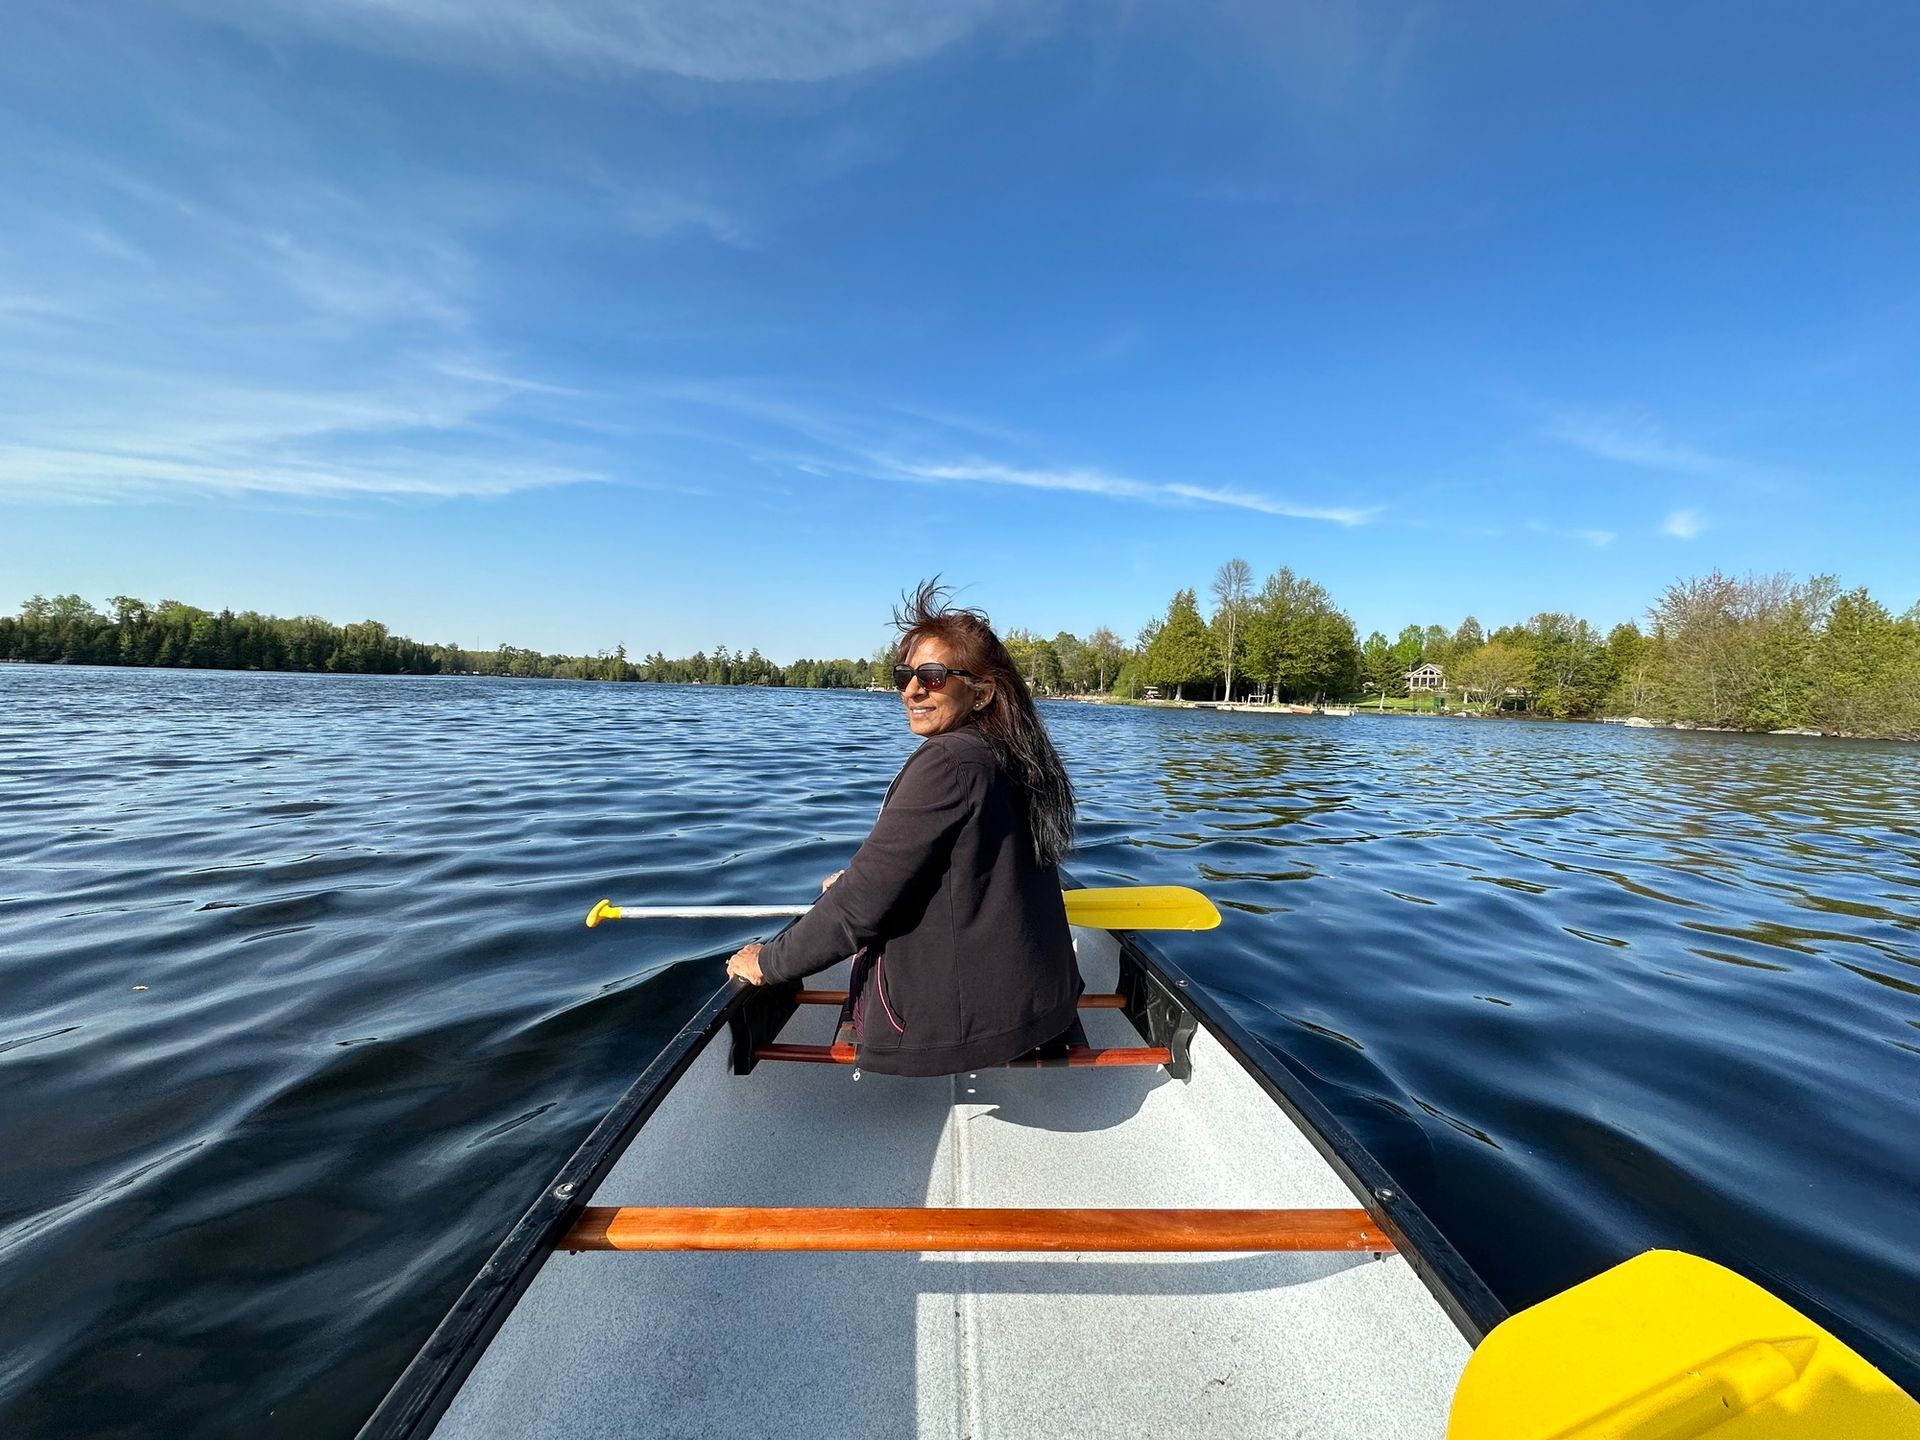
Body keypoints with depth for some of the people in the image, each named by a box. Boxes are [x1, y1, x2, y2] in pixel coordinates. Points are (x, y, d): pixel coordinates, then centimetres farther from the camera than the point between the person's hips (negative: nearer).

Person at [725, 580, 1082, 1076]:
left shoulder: (947, 762, -24)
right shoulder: (1014, 758, 3)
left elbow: (866, 902, -22)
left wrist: (770, 962, -8)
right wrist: (857, 881, 26)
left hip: (967, 1021, -8)